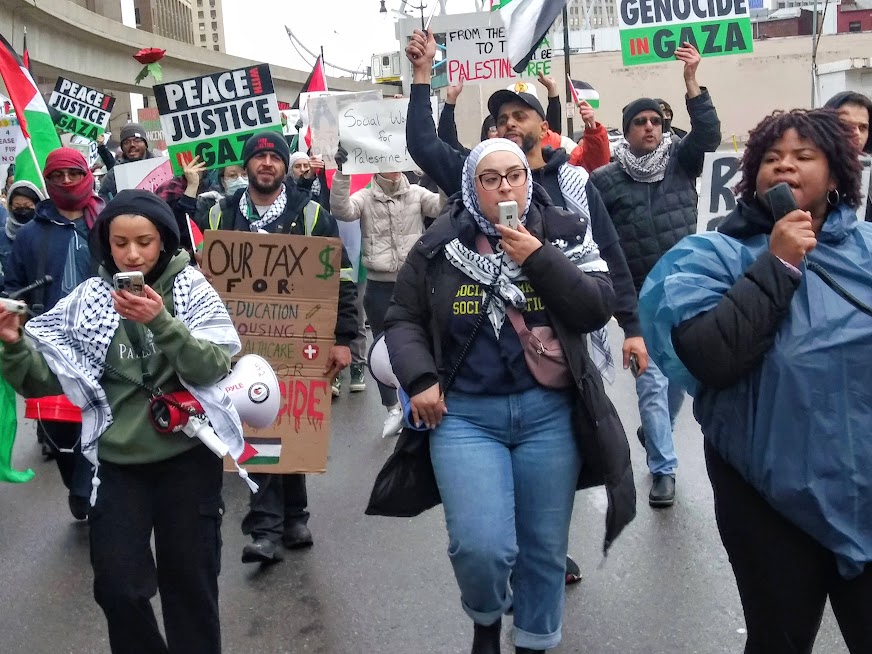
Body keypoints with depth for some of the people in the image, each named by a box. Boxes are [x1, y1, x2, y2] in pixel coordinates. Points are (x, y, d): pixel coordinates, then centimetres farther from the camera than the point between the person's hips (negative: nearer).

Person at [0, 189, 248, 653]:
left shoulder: (191, 288, -4)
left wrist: (161, 321, -27)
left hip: (188, 457, -1)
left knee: (189, 579, 10)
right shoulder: (88, 298, 1)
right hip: (118, 461, 2)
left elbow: (212, 368, -14)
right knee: (117, 585, 2)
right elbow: (41, 381, 0)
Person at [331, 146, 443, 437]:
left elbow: (444, 206, -11)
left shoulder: (416, 194, 3)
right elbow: (342, 210, -18)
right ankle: (392, 408, 25)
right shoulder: (365, 197, 0)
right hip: (379, 284, 0)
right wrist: (342, 173, -30)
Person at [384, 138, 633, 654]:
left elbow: (598, 308, -7)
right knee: (480, 547, -12)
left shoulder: (563, 233, 2)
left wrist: (539, 258, -15)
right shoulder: (439, 246, 2)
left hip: (550, 412, 1)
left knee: (545, 548, 11)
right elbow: (403, 320, 8)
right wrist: (419, 379, -7)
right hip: (465, 414, -1)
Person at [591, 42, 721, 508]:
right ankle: (663, 469, 7)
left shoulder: (679, 161, 5)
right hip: (641, 298, -3)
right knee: (652, 381, -3)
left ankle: (654, 432, 40)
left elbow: (708, 135, -12)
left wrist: (692, 82, -20)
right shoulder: (605, 179, -1)